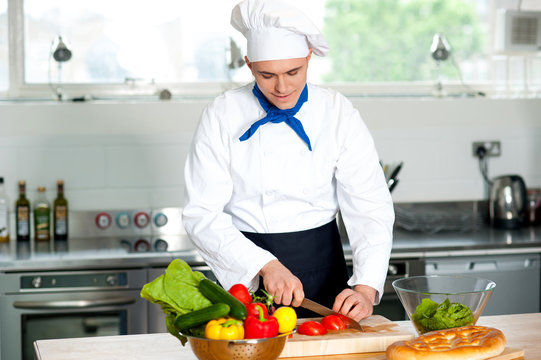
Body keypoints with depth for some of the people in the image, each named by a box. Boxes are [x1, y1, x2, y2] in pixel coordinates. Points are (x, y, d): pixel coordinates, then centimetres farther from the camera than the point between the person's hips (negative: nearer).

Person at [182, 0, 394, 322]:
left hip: (322, 268, 1)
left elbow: (371, 208, -9)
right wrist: (265, 265, -24)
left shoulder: (338, 114, -6)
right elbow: (202, 214, -11)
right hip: (248, 277, -1)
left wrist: (366, 288, -23)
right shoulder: (222, 116, -8)